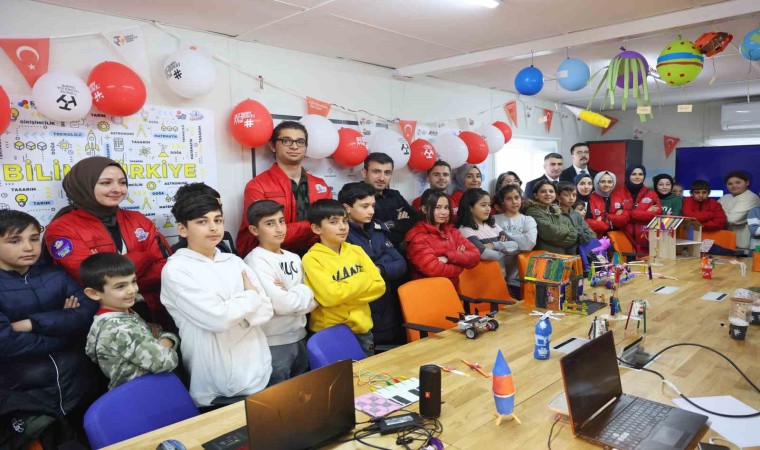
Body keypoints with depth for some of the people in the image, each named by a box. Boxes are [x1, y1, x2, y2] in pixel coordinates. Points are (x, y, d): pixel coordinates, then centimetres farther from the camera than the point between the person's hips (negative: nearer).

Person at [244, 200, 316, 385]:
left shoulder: (294, 258, 8)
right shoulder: (256, 261, -14)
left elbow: (312, 301, 8)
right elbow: (280, 304, -23)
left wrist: (290, 294, -10)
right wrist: (302, 294, -6)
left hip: (299, 338, 7)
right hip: (274, 344, -7)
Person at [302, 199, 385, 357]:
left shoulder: (356, 250, 4)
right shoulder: (312, 259, -12)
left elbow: (379, 285, -2)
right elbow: (331, 296, -22)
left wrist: (345, 293, -14)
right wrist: (363, 279, -11)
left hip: (361, 327, 5)